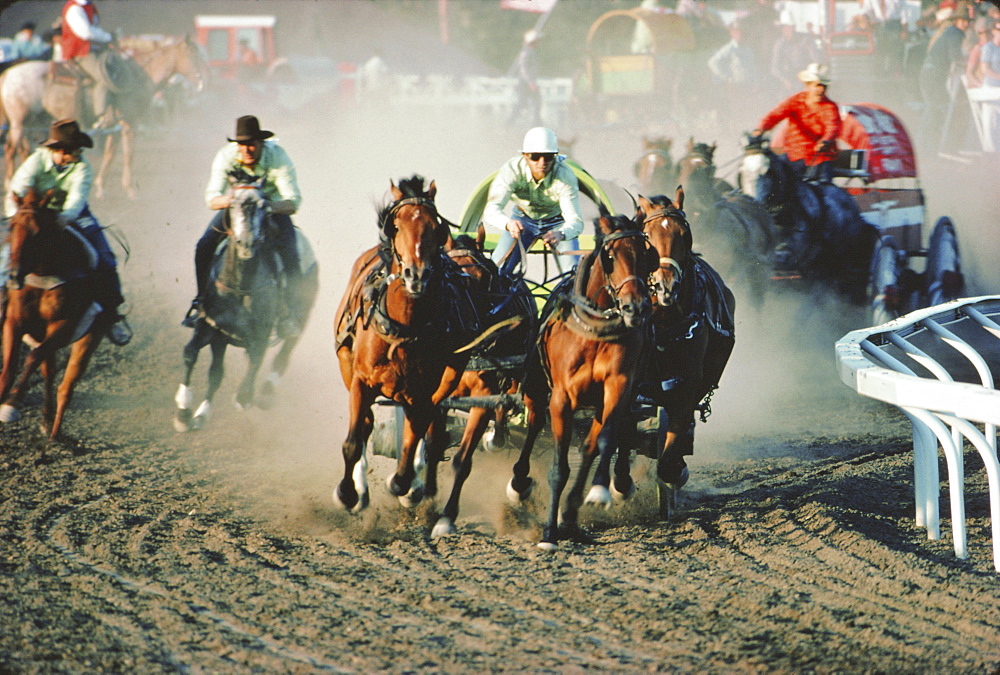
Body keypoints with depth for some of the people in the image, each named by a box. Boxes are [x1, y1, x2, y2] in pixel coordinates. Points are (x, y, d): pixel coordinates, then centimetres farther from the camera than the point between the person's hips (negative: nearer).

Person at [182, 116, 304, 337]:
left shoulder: (277, 157, -27)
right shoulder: (226, 156, -22)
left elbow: (293, 201, -29)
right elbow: (211, 199, -22)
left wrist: (269, 206, -49)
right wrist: (226, 200, -46)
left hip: (273, 206, -2)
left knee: (289, 255, -25)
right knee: (204, 246, -15)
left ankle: (288, 313, -11)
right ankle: (200, 301, 4)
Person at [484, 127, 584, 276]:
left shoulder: (565, 175, -33)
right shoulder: (511, 170, -32)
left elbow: (575, 219, -41)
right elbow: (491, 211, -40)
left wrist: (560, 234, -64)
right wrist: (508, 223, -63)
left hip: (556, 221, -1)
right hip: (523, 218, 1)